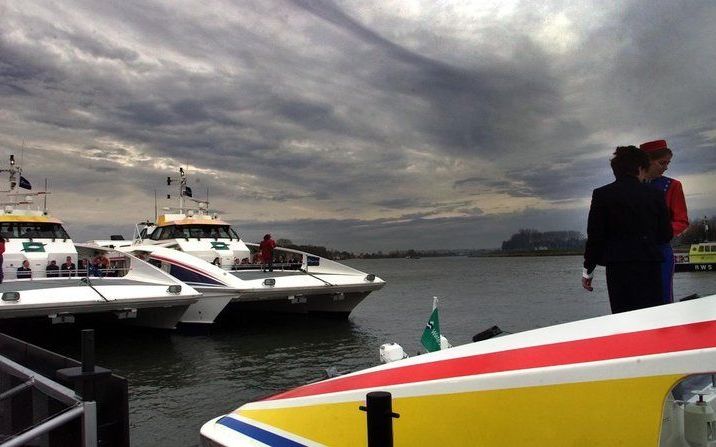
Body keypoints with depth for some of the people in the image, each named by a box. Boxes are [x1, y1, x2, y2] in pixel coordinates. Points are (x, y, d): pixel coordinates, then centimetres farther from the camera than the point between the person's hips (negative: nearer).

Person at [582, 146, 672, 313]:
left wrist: (588, 270, 5)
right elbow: (665, 235, 9)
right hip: (650, 263, 2)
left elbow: (594, 235, -1)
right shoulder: (655, 195, 5)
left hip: (618, 265, -1)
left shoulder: (602, 194, 0)